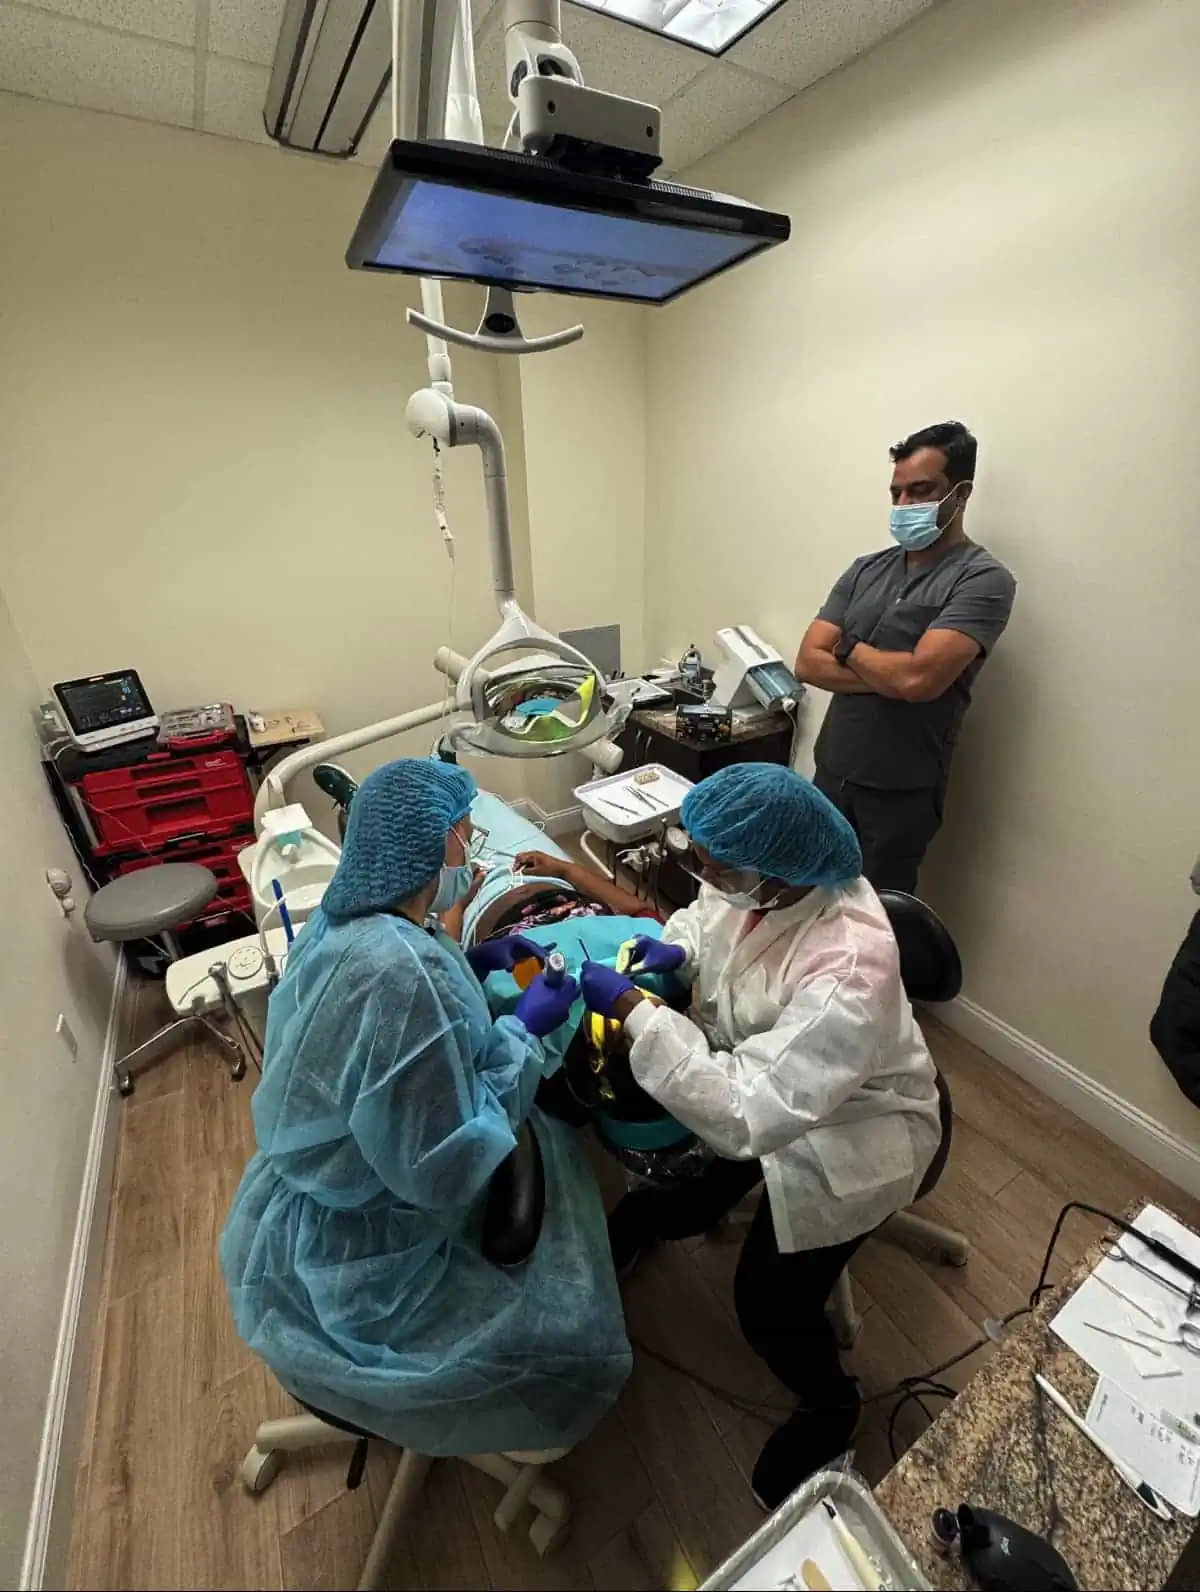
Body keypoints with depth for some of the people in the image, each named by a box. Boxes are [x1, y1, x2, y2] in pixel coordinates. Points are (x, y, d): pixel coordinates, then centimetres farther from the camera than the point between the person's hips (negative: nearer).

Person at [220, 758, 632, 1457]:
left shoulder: (342, 921, -8)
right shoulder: (404, 974, -36)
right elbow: (449, 1169, -28)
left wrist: (474, 968, -2)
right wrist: (524, 1032, -20)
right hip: (363, 1256, -8)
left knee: (548, 1147, 16)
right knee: (567, 1336, 3)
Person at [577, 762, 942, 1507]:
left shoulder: (848, 974, -42)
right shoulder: (764, 878, -21)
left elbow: (744, 1116, -41)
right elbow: (708, 914, 3)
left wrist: (633, 1008, -38)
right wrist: (678, 948, -19)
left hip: (848, 1132, -5)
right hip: (761, 1065, 6)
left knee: (770, 1306, 3)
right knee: (674, 1204, 10)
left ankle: (832, 1406, 38)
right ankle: (638, 1216, 47)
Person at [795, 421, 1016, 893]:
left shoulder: (983, 579, -9)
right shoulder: (865, 570, 8)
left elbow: (918, 677, -23)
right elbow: (808, 663, -1)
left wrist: (848, 647, -6)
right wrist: (890, 676, -14)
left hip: (900, 791, -5)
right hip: (830, 774, 5)